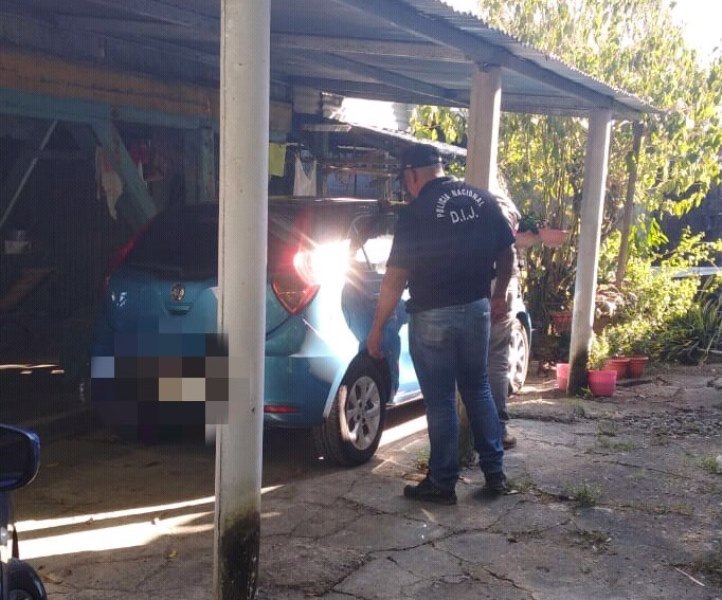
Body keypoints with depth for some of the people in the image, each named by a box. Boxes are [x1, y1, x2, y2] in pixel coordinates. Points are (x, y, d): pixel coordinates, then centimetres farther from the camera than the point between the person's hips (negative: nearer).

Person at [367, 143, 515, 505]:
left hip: (434, 318, -5)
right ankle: (495, 472, 26)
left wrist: (377, 328, -7)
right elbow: (506, 254, 9)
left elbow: (395, 278, -15)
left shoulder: (416, 212, -14)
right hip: (477, 309, 6)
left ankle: (442, 484, 16)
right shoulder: (482, 199, 2)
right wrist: (499, 295, 23)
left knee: (440, 401, 5)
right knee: (478, 390, 20)